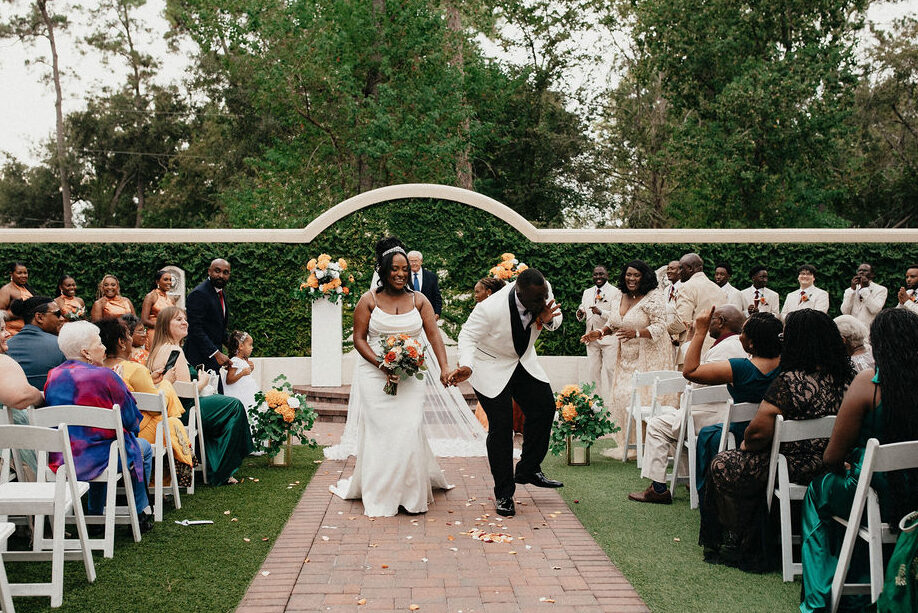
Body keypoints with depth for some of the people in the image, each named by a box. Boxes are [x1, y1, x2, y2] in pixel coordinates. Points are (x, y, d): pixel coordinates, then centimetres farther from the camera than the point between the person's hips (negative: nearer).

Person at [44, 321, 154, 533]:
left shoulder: (53, 376, 3)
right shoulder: (104, 376, -16)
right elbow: (131, 420, -9)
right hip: (96, 460, -6)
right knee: (143, 447, 22)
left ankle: (95, 515, 39)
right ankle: (141, 514, 26)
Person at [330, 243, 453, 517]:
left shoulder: (419, 300, 6)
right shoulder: (369, 300, 1)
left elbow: (434, 335, -1)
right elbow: (358, 338, 0)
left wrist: (443, 368, -16)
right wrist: (381, 365, -14)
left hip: (410, 375, 1)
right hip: (375, 374, -1)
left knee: (408, 429, -5)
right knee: (381, 429, -3)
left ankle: (410, 492, 11)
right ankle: (381, 494, 8)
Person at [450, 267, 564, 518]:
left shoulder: (543, 292, -20)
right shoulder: (491, 309, -35)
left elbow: (555, 321, 0)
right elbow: (468, 336, -20)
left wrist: (548, 319, -25)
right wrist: (466, 367, -38)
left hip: (523, 361, 6)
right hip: (491, 368, -6)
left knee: (544, 407, -4)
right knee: (501, 427, -7)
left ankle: (528, 469, 15)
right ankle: (504, 495, 5)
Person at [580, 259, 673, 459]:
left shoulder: (653, 297, -12)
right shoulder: (617, 296, 6)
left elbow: (659, 327, -17)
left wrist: (635, 333, -30)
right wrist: (600, 333, 0)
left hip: (648, 355, -6)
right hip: (624, 356, 6)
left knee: (642, 397, -10)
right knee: (620, 395, 5)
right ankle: (624, 442, 17)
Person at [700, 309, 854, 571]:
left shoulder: (789, 382, -25)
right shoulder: (845, 378, -2)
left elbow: (758, 433, -22)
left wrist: (746, 444, 2)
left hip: (794, 471, -8)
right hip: (830, 468, 8)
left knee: (721, 466, 14)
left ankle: (740, 545, 28)